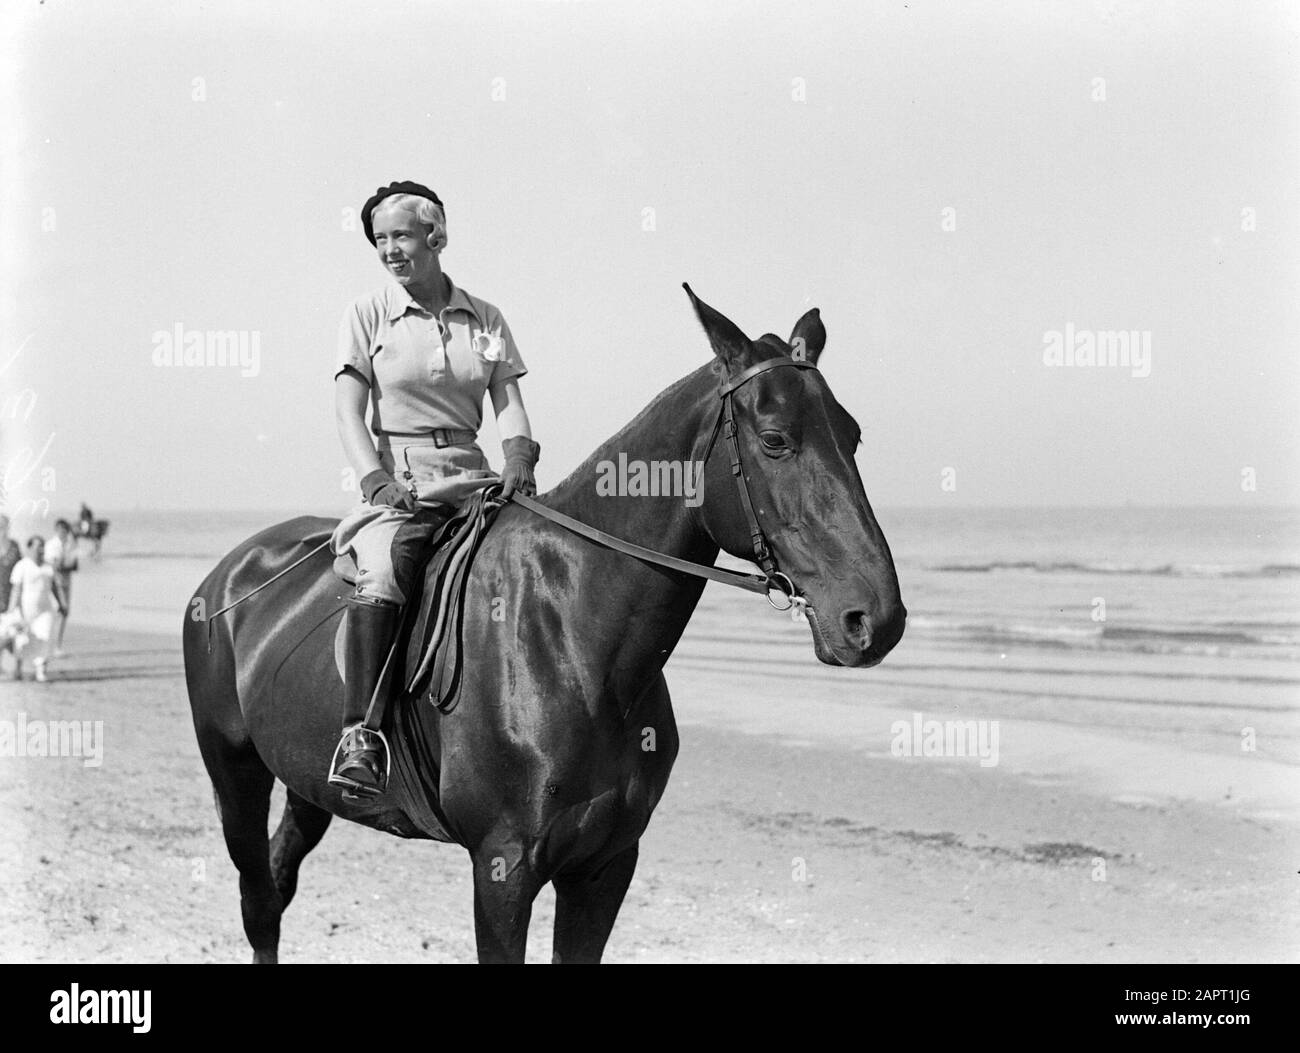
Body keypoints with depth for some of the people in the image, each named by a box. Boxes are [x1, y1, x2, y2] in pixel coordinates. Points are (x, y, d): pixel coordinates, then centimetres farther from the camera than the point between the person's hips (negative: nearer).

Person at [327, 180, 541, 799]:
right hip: (397, 481, -4)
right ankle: (360, 735, -38)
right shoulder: (368, 315, 6)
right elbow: (349, 412, -2)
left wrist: (519, 458, -15)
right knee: (383, 572, -33)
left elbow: (508, 402, 7)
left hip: (472, 480, 4)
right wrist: (378, 483, -18)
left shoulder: (485, 320, 14)